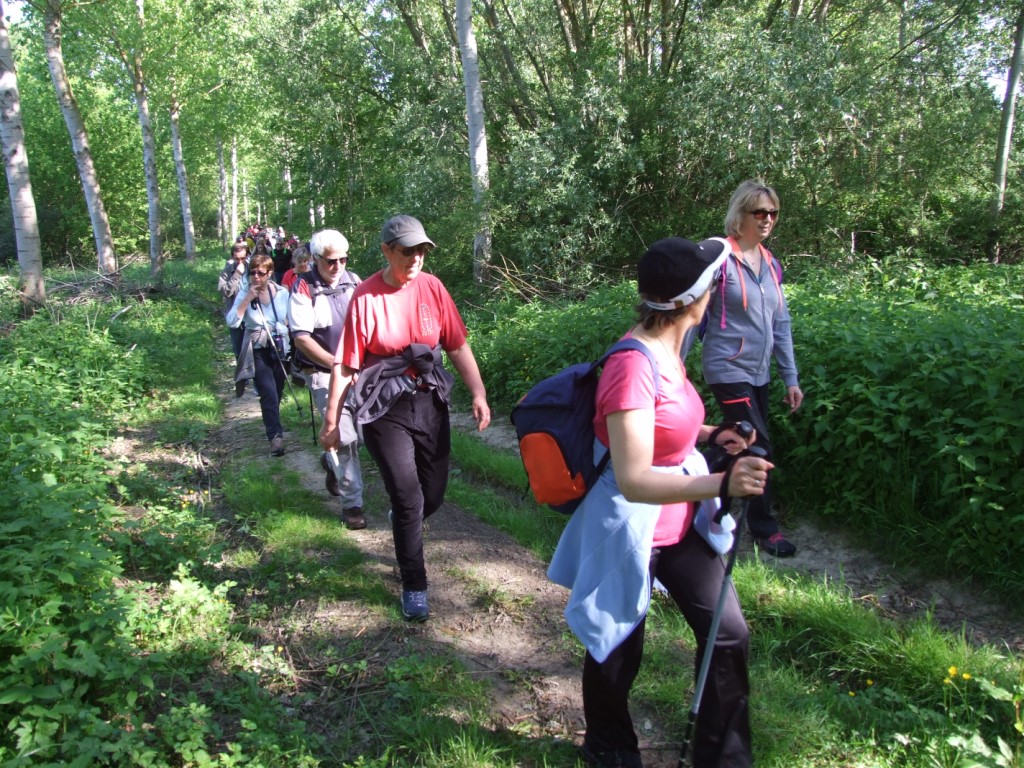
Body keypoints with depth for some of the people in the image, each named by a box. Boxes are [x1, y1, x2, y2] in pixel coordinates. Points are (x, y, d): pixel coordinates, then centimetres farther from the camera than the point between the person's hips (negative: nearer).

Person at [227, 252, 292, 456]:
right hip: (258, 351, -3)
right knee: (269, 393, -15)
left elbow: (291, 320, 11)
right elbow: (232, 322, -18)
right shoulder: (244, 296, -5)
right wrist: (247, 300, -22)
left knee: (277, 392, 13)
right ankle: (275, 435, -15)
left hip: (281, 349, 3)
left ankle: (273, 426, 33)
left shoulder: (282, 293, -1)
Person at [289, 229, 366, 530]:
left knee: (365, 432, 12)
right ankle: (351, 502, 3)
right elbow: (301, 337, -16)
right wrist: (336, 363, -24)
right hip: (323, 373, -5)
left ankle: (332, 462, 44)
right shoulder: (304, 288, -12)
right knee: (344, 437, -11)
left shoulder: (353, 281, 3)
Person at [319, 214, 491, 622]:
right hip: (385, 408, -4)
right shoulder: (366, 297, -11)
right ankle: (414, 586, 16)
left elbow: (458, 346, 3)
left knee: (434, 494, 12)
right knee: (408, 498, -3)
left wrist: (479, 394, -5)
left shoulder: (432, 287, -1)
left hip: (429, 401, 4)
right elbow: (345, 364, -8)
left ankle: (403, 525, 48)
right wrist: (331, 422, -6)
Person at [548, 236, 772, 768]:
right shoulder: (633, 366, -30)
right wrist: (722, 485, -42)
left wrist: (709, 436, 7)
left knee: (727, 631, 11)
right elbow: (634, 480, -34)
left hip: (679, 521, 8)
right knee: (618, 649, 15)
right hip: (630, 528, -8)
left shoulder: (666, 350, -1)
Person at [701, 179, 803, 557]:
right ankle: (764, 529, 13)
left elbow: (780, 324, 13)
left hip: (758, 373, 7)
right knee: (759, 449, -4)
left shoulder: (770, 264, 9)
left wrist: (791, 377, 11)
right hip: (728, 370, -7)